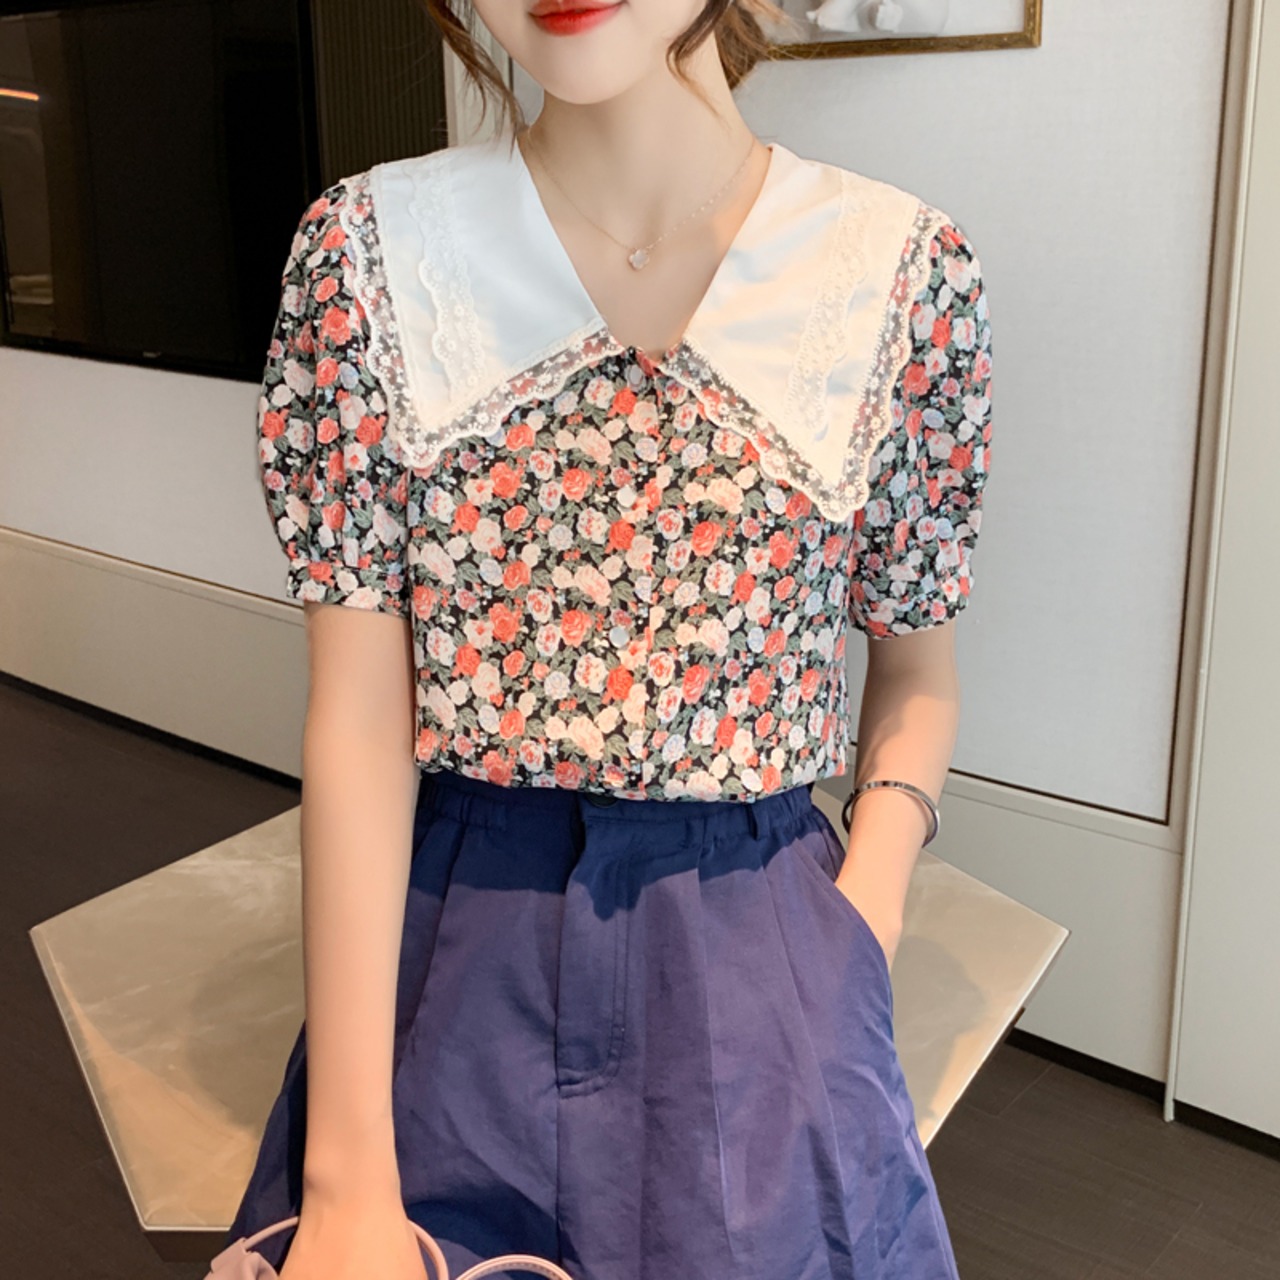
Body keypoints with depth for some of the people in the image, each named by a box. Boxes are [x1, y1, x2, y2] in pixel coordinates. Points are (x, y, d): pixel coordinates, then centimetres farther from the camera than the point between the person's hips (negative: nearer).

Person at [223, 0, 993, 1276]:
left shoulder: (906, 268, -5)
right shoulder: (365, 248, -6)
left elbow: (917, 669, 7)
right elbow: (358, 710, -9)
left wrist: (856, 945, -8)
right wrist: (349, 1176, -13)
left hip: (756, 926, 1)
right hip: (451, 917, 0)